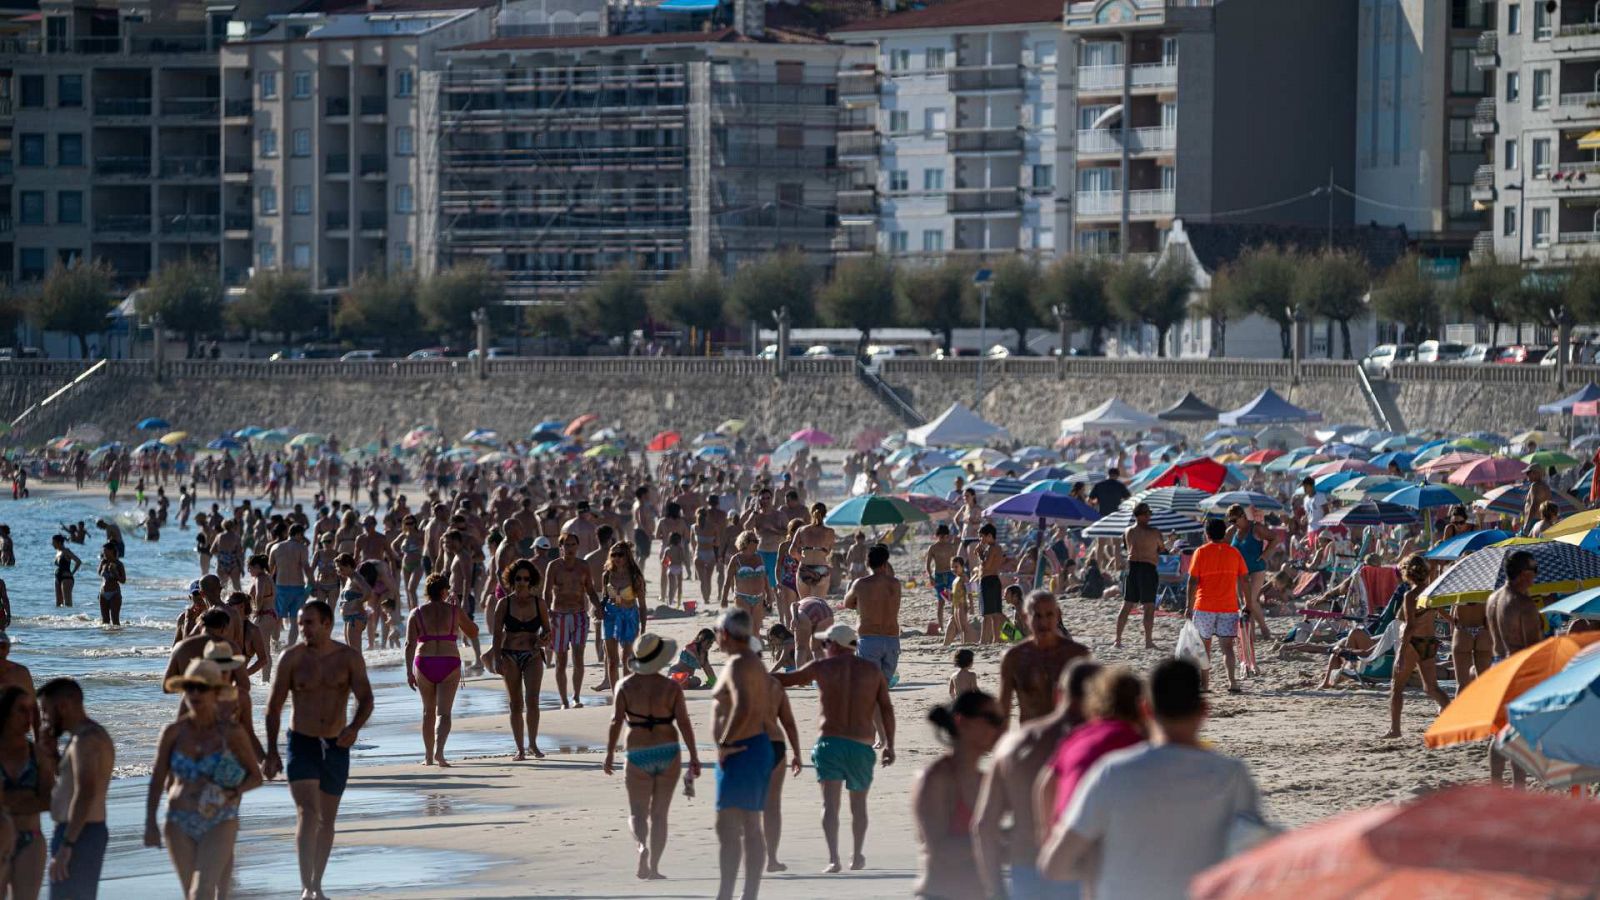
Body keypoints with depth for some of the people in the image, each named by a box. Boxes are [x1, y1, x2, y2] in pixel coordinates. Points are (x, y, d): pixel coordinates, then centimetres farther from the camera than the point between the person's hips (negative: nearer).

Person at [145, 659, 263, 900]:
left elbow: (256, 776, 2)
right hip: (180, 824, 3)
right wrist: (150, 823, -4)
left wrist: (233, 793, -16)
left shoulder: (231, 732, -6)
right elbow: (157, 781, 4)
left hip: (220, 823, -3)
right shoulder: (173, 733, 0)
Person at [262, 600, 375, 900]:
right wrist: (271, 752, -3)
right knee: (307, 813, -17)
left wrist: (355, 727, -30)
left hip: (336, 746, 2)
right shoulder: (292, 658, -4)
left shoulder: (349, 657, -2)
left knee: (327, 819, 12)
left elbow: (366, 699, -9)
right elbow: (274, 707, 1)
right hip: (301, 743, -2)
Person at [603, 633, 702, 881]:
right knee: (659, 814, 10)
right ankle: (653, 866, 7)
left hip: (638, 756, 0)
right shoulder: (671, 687, -5)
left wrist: (609, 754, -4)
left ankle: (643, 845, -21)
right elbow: (684, 723, -8)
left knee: (637, 813, 9)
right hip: (669, 753, 0)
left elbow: (616, 722, -10)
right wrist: (694, 758, -4)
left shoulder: (625, 686, -4)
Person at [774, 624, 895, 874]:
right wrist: (889, 744, 5)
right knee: (859, 803, 18)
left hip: (829, 741, -2)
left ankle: (833, 858, -21)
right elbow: (886, 708, 3)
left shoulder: (822, 667, 1)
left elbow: (786, 680, 11)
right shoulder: (872, 669, 7)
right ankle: (857, 857, 29)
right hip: (862, 745, 2)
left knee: (830, 803, -6)